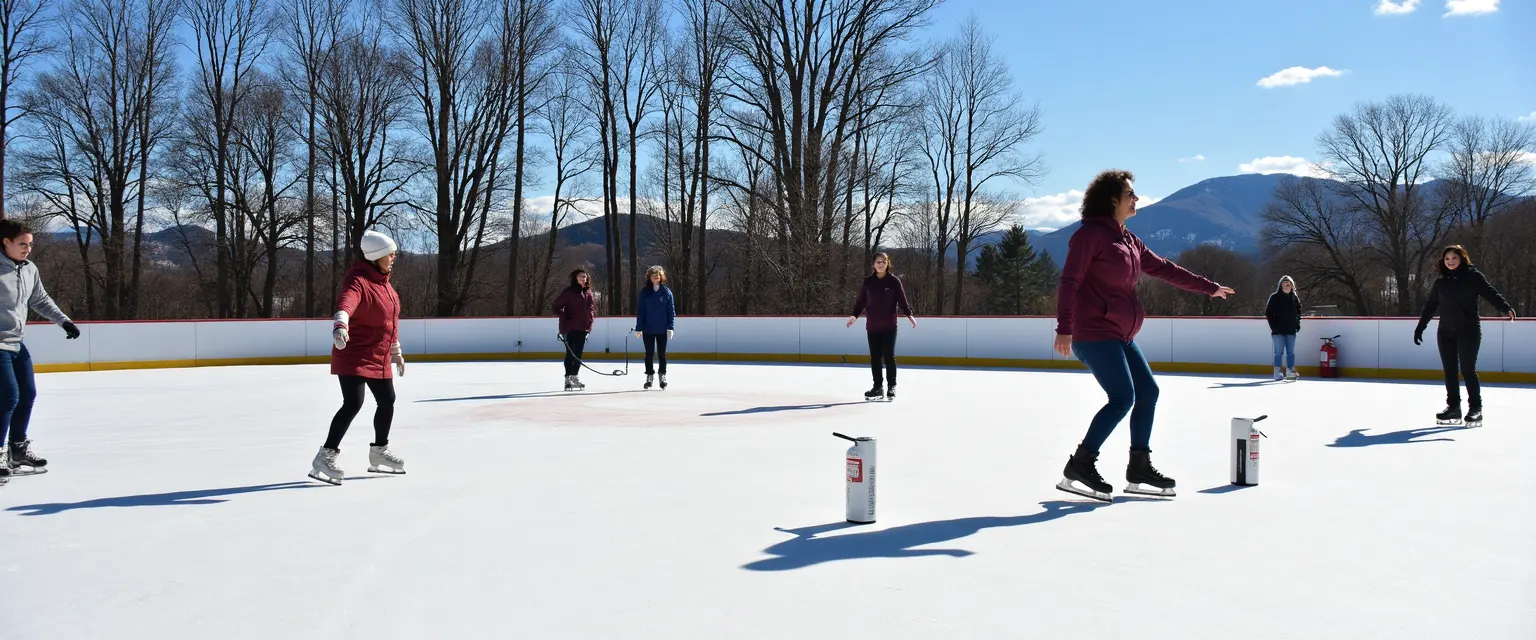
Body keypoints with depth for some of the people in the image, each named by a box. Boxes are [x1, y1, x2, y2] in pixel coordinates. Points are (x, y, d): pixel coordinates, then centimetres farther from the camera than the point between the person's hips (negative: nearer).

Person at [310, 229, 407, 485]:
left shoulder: (383, 281, 10)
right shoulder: (358, 281, -19)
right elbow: (346, 303, -41)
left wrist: (396, 352, 26)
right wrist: (340, 324, -61)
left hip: (379, 358, 9)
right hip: (353, 356, -9)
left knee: (387, 402, 17)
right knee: (353, 403, -19)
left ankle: (379, 452, 35)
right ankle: (325, 457, -10)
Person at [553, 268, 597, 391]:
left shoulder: (589, 293, 11)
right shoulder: (569, 292, -7)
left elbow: (592, 308, 22)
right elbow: (557, 306, -7)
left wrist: (590, 319, 9)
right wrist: (565, 317, -15)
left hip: (583, 328, 6)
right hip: (570, 327, -6)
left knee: (578, 353, 11)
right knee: (570, 352, -5)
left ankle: (575, 376, 20)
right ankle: (568, 379, -2)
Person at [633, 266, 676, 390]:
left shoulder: (666, 292, -1)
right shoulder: (644, 292, 0)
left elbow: (671, 311, -1)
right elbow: (640, 311, 1)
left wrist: (670, 327, -7)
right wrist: (638, 328, -4)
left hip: (662, 330, -1)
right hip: (648, 329, 1)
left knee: (662, 354, 8)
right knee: (649, 354, 8)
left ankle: (663, 376, 18)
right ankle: (649, 376, 18)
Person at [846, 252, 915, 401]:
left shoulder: (894, 281, -3)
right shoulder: (868, 281, 4)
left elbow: (902, 300, -4)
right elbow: (861, 301, 8)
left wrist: (909, 315, -15)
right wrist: (854, 315, -1)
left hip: (889, 326, -3)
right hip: (872, 326, 3)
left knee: (889, 356, -2)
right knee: (875, 357, 6)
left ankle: (891, 387, 8)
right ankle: (877, 387, 14)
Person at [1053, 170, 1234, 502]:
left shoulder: (1128, 240, 16)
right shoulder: (1091, 233, -11)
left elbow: (1163, 268, 24)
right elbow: (1069, 281, -17)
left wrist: (1208, 287, 29)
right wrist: (1064, 328, -24)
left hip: (1120, 335, 10)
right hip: (1093, 333, -10)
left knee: (1148, 392, 11)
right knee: (1123, 397, -15)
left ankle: (1139, 468, 22)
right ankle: (1079, 466, -8)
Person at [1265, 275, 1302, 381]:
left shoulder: (1295, 297, 8)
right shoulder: (1275, 297, -6)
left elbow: (1299, 311, 20)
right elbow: (1268, 312, -6)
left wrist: (1297, 323, 7)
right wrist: (1273, 326, -12)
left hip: (1291, 330, 4)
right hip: (1278, 330, -4)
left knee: (1291, 352, 6)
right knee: (1279, 351, -3)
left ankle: (1290, 371, 11)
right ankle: (1277, 372, 1)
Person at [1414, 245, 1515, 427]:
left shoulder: (1473, 276, -2)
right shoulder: (1441, 282, 10)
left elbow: (1490, 293, -12)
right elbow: (1430, 306, 16)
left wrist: (1506, 307, -29)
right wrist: (1420, 327, 17)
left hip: (1468, 330, -5)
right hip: (1445, 332, 5)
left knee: (1467, 370, -8)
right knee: (1449, 371, 6)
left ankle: (1475, 409, -2)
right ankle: (1453, 407, 12)